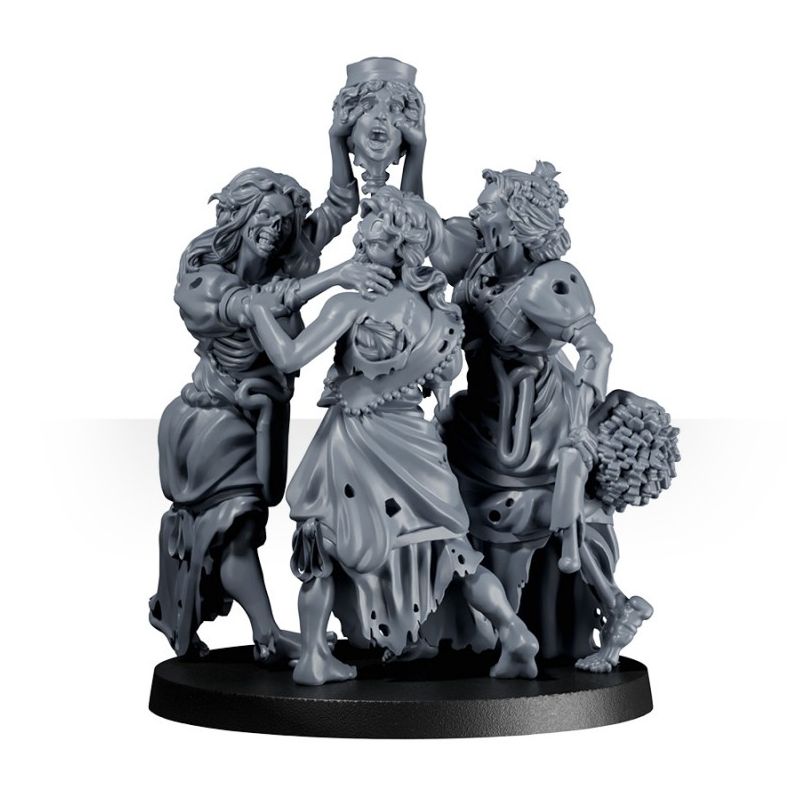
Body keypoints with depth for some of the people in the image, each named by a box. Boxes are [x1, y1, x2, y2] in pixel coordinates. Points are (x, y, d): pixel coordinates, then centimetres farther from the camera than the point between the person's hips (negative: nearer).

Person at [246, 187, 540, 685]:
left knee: (325, 545, 14)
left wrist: (261, 308, -4)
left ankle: (313, 657, 16)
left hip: (350, 438, -3)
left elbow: (289, 357, -19)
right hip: (408, 436, 3)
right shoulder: (432, 308, -2)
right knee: (448, 545, 13)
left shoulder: (352, 304, -16)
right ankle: (513, 635, 6)